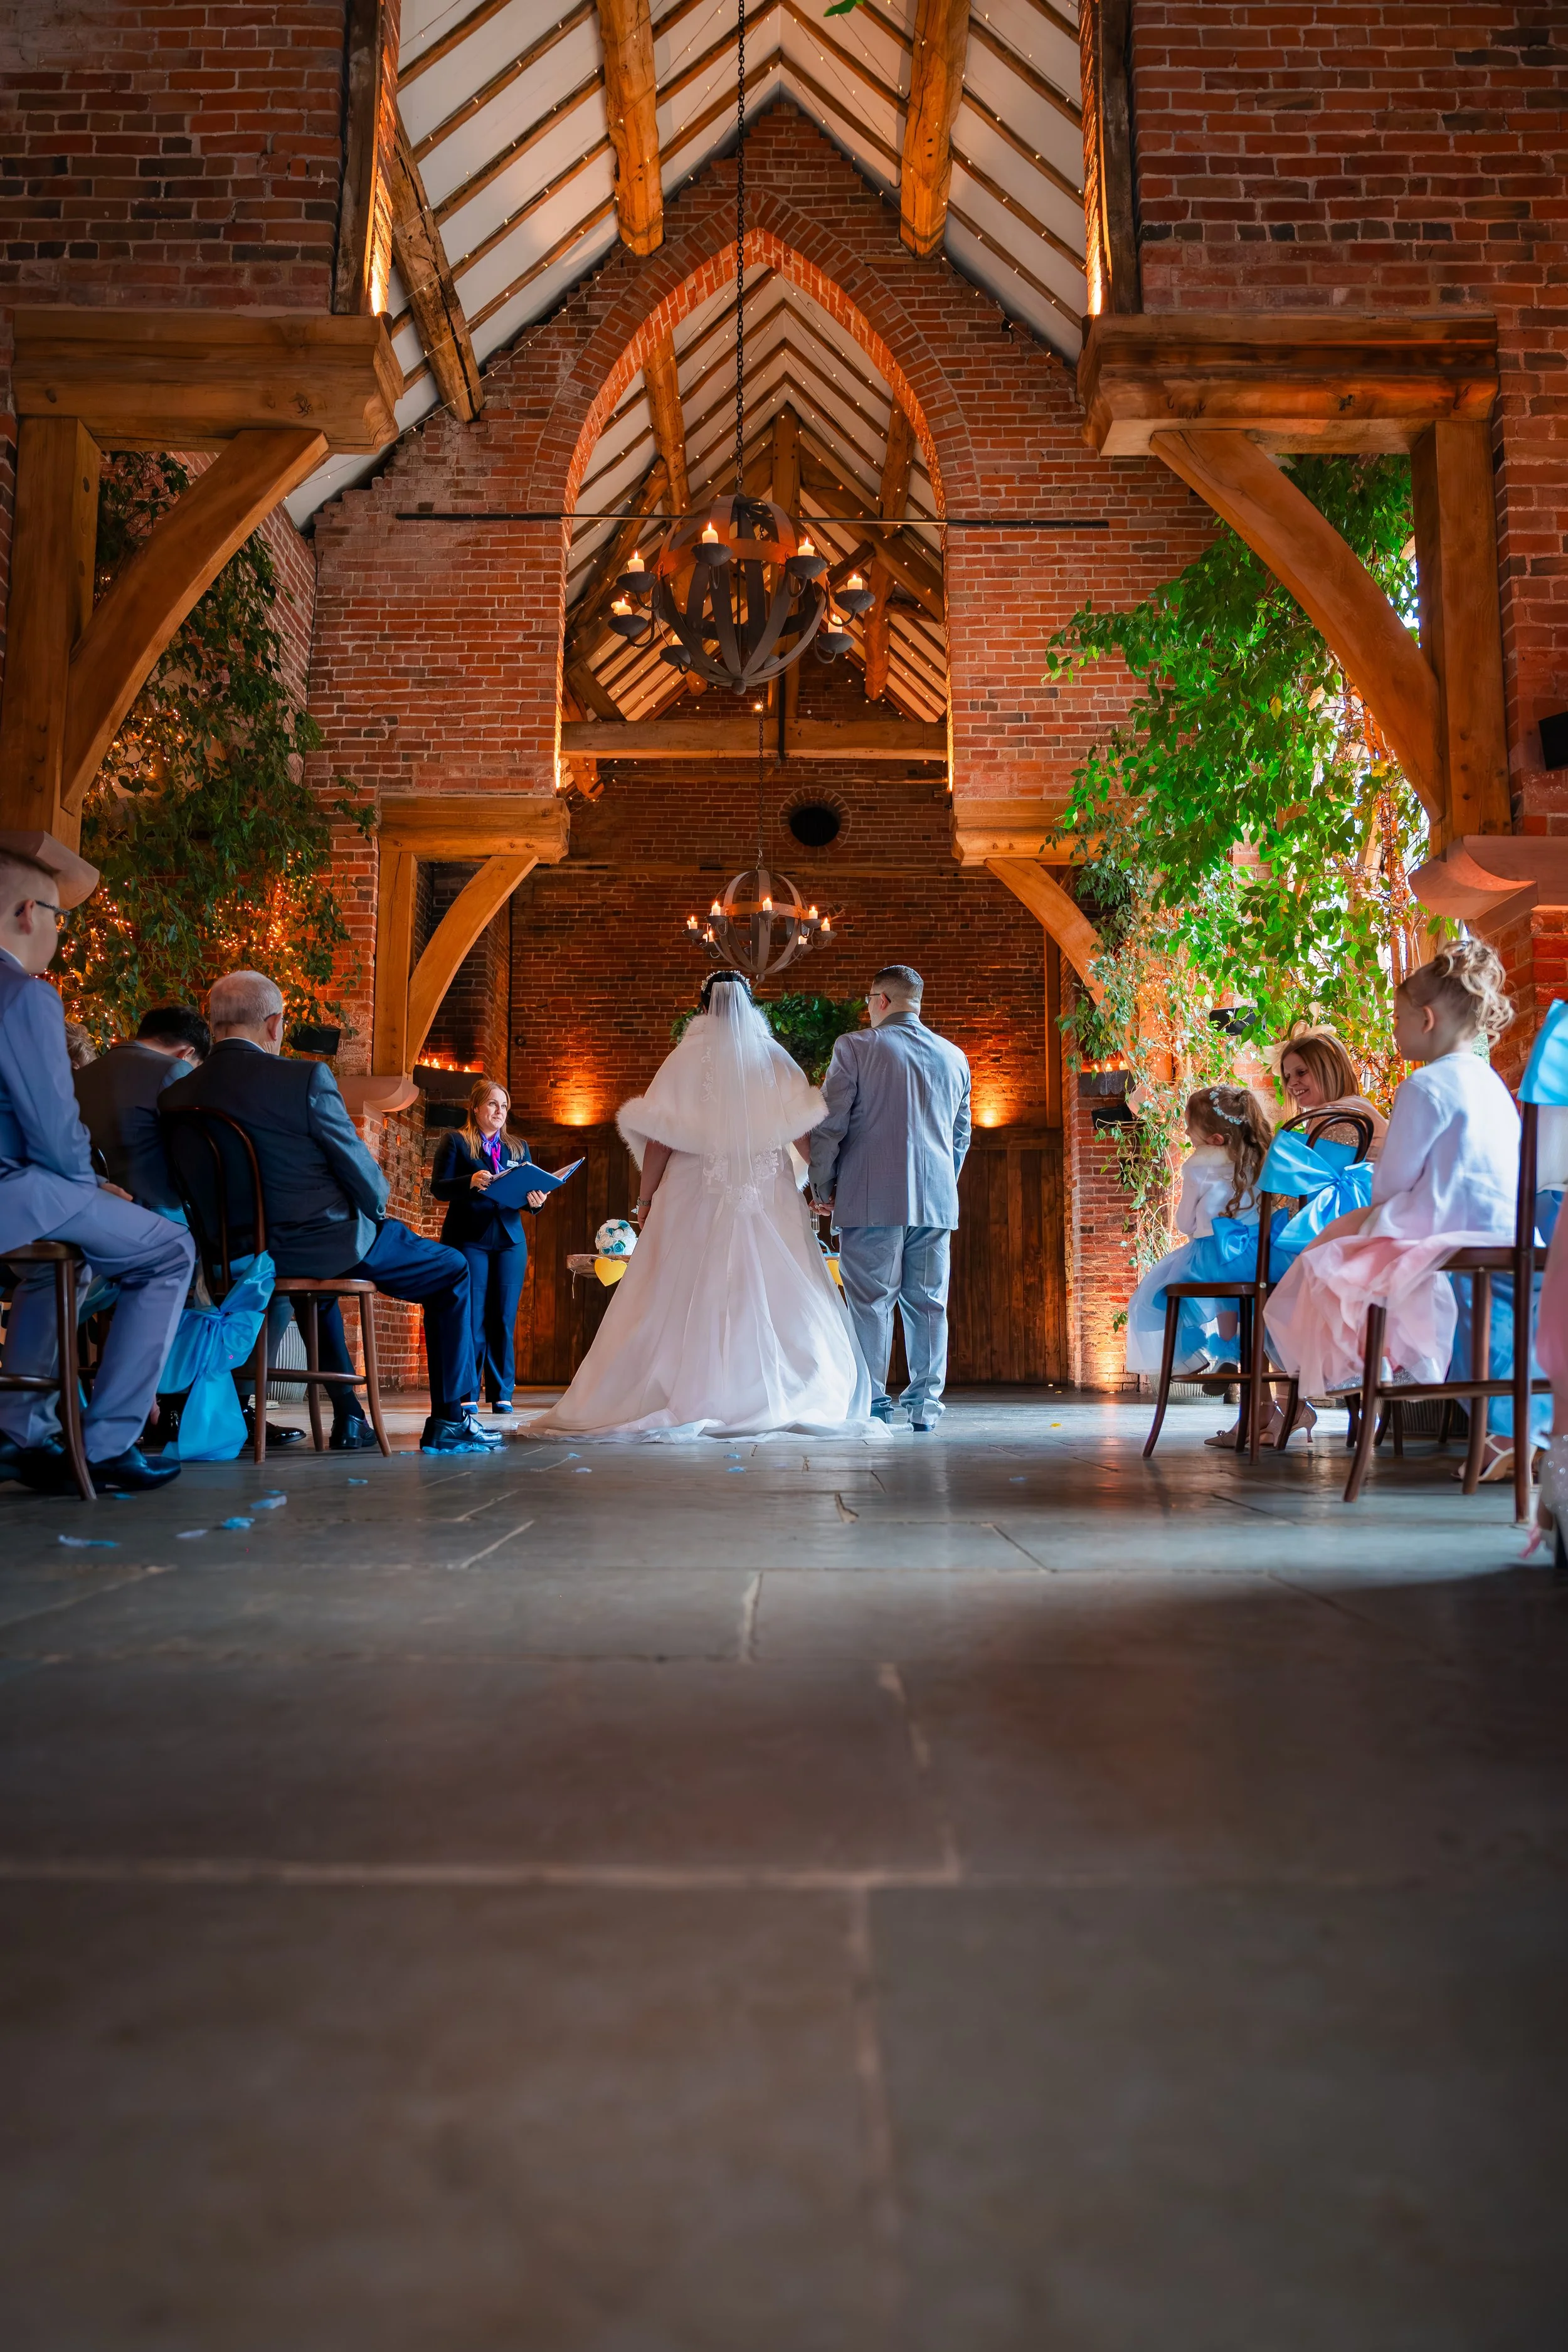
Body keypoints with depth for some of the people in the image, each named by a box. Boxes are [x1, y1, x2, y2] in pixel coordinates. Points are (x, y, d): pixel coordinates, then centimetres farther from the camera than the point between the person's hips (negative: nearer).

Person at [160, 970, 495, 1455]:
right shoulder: (306, 1078, -19)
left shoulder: (175, 1097, -3)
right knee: (453, 1273, 15)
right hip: (327, 1242, -6)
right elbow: (364, 1176, -14)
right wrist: (373, 1209, 8)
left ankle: (348, 1419, 38)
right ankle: (447, 1422, 14)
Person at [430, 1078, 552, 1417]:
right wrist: (471, 1182, -22)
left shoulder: (517, 1148, 19)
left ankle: (502, 1395, 6)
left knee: (504, 1319, 1)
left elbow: (528, 1192, 13)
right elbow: (438, 1187, -4)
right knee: (472, 1318, -6)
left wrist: (536, 1201, -11)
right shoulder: (455, 1140, 6)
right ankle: (466, 1395, 0)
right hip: (468, 1239, -4)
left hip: (510, 1241, 4)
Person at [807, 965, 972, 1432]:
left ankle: (873, 1403, -1)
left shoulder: (856, 1047, -3)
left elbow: (828, 1125, -4)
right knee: (928, 1303, 8)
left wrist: (821, 1187, 7)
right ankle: (925, 1404, 10)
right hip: (936, 1200, 4)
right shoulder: (953, 1057, 12)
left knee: (870, 1301, -1)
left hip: (873, 1199, -4)